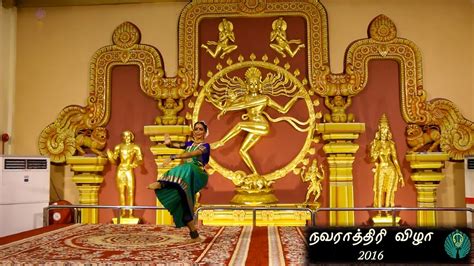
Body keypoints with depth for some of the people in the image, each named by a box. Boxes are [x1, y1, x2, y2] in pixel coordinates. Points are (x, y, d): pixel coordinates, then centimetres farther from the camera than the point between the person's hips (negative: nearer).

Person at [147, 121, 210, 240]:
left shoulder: (205, 146, 3)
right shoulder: (189, 144, 23)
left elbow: (192, 154, -15)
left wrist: (173, 157, -27)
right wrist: (169, 143, -14)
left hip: (197, 175, -6)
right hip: (184, 174, 6)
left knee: (187, 168, -38)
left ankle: (161, 183, -49)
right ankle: (193, 230, -8)